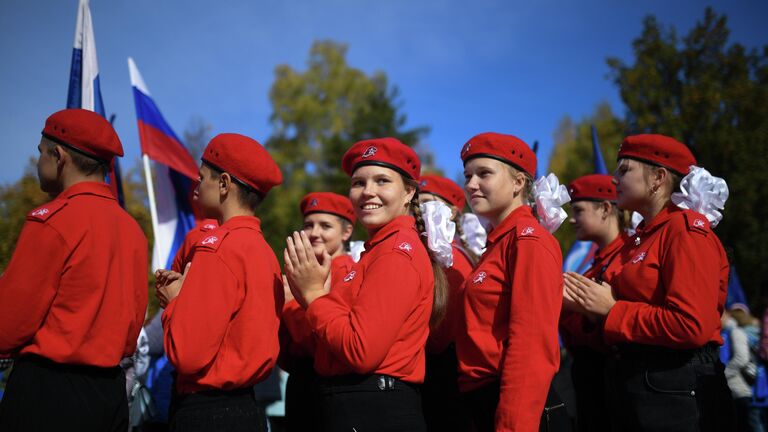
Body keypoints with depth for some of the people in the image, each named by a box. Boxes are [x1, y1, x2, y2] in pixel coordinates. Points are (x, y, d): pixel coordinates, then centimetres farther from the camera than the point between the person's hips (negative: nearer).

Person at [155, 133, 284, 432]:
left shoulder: (219, 245, -17)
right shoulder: (263, 250, 7)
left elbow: (187, 354, -21)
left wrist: (175, 302, -4)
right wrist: (188, 295, 7)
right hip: (247, 405, 8)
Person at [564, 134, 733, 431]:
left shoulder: (687, 229, -10)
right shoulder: (641, 238, 14)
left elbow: (692, 326, -22)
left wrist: (612, 310, -14)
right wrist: (590, 302, -1)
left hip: (674, 393, -8)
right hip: (629, 386, 8)